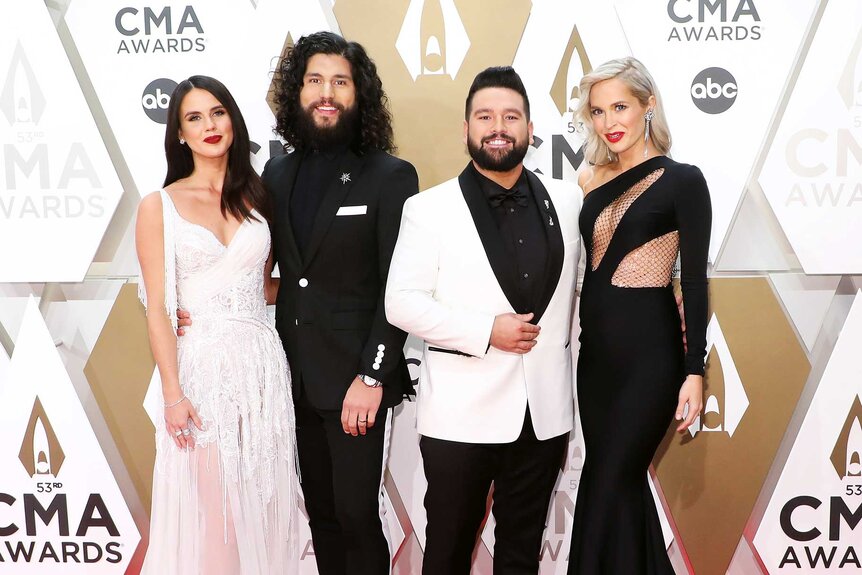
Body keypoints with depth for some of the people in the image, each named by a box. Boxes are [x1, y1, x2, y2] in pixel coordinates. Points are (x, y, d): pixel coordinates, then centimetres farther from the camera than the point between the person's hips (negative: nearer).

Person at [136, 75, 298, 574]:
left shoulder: (257, 199, 9)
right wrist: (173, 394, -11)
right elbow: (157, 308, -4)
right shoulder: (159, 206, 0)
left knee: (261, 505, 8)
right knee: (210, 508, 1)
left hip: (262, 361, 3)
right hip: (200, 364, -3)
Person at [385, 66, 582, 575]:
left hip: (545, 411, 3)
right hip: (461, 413, -3)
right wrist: (487, 332, -17)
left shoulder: (567, 200, 5)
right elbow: (401, 303, -9)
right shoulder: (429, 209, -5)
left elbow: (577, 284, 16)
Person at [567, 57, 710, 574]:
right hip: (595, 351, 6)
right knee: (624, 484, 15)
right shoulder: (590, 180, 8)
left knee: (606, 488, -2)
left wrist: (695, 371, -12)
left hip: (649, 353, -6)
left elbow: (694, 281, -9)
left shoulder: (682, 180, -7)